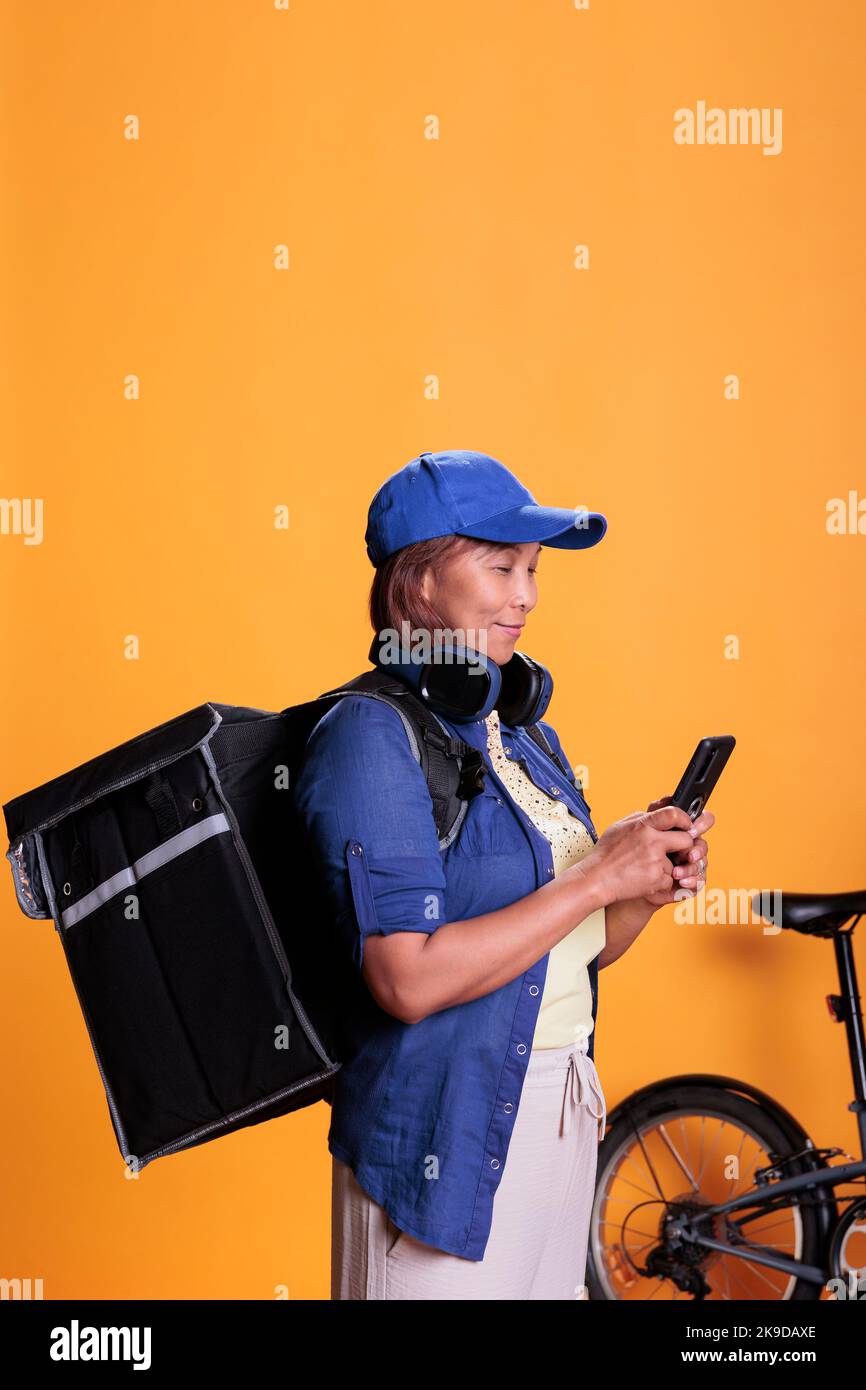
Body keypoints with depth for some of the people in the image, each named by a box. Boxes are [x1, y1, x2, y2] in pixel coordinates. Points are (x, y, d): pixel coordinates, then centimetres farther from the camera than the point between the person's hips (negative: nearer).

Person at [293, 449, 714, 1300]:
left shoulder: (523, 731, 8)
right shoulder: (371, 735, -16)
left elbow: (585, 948, 13)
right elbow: (410, 980, -25)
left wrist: (651, 885, -8)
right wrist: (598, 878, -21)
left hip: (562, 1121, 8)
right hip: (448, 1141, -8)